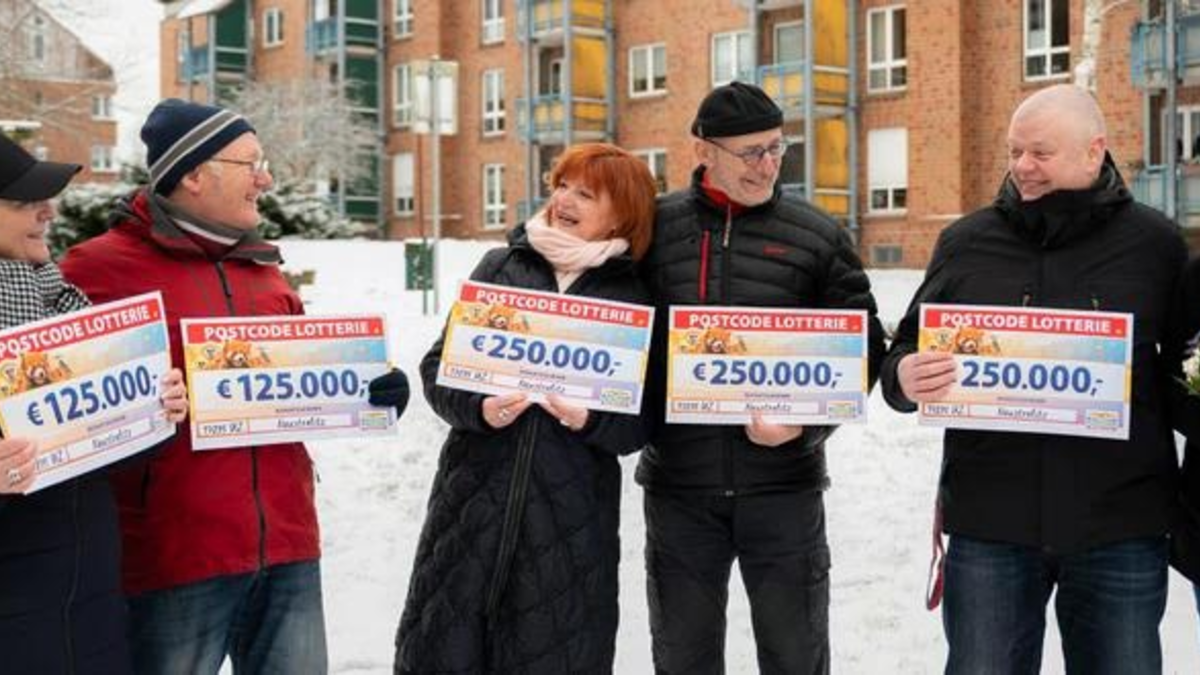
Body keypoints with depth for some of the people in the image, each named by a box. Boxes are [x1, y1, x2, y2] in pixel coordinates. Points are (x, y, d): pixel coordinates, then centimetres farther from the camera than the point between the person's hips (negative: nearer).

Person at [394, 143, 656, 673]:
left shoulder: (634, 299, 4)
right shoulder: (500, 267, 8)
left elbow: (642, 422, 2)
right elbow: (439, 366, 6)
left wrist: (591, 422, -17)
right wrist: (477, 408, -12)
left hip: (571, 518, -1)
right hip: (474, 500, 1)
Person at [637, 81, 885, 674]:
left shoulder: (817, 237, 0)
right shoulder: (655, 229, 2)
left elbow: (863, 347, 2)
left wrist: (806, 421, -13)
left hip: (783, 487, -1)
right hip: (678, 489, 1)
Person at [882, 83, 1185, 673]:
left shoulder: (1155, 243, 3)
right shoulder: (965, 242, 6)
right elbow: (906, 354, 8)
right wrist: (906, 379, -13)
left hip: (1121, 524, 0)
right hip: (989, 521, 1)